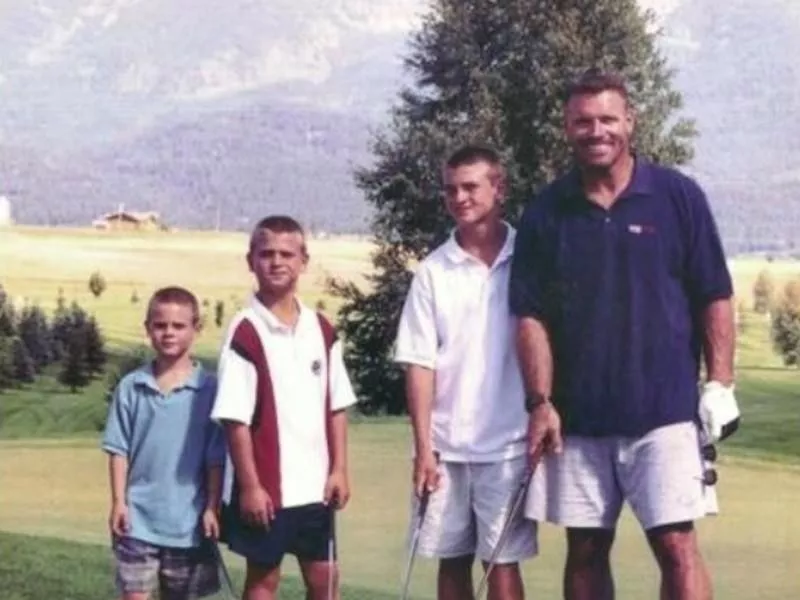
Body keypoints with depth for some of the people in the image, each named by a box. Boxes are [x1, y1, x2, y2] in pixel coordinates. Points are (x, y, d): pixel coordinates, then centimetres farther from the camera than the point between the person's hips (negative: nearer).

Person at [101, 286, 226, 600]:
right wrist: (118, 501, -3)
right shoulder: (131, 387, -1)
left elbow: (216, 457, -3)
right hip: (139, 518, 1)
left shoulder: (209, 388, -6)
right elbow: (119, 450, 3)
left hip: (188, 519, -1)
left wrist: (212, 507, -6)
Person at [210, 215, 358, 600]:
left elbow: (336, 407, 9)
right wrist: (249, 485, -15)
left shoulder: (322, 330, 6)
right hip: (265, 485, -5)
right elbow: (235, 419, -13)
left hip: (315, 484, 5)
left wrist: (339, 469, 3)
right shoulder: (245, 333, -12)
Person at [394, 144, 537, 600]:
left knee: (503, 562, -1)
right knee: (452, 560, 10)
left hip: (508, 443, -2)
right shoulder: (432, 272, 2)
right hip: (446, 446, 2)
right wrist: (424, 447, -4)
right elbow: (420, 363, 1)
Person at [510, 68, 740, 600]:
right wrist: (540, 403, -4)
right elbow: (532, 316, 4)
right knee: (585, 551, 10)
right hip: (577, 417, 3)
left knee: (677, 545, -7)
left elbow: (715, 299, 1)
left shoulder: (679, 196, -1)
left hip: (665, 411, -2)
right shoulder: (545, 213, 4)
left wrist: (719, 385, -5)